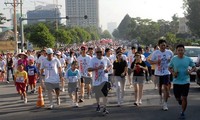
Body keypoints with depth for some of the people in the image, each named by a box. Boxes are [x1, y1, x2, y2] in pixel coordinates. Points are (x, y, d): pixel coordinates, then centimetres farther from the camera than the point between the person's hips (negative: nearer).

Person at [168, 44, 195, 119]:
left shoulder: (188, 59, -3)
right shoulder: (173, 59, -3)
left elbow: (194, 67, 9)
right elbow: (169, 68, 9)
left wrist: (191, 71, -12)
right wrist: (173, 73, -11)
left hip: (185, 81, -1)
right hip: (176, 82, 1)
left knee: (184, 98, -1)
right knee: (177, 98, 9)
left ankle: (183, 113, 15)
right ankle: (180, 100, 47)